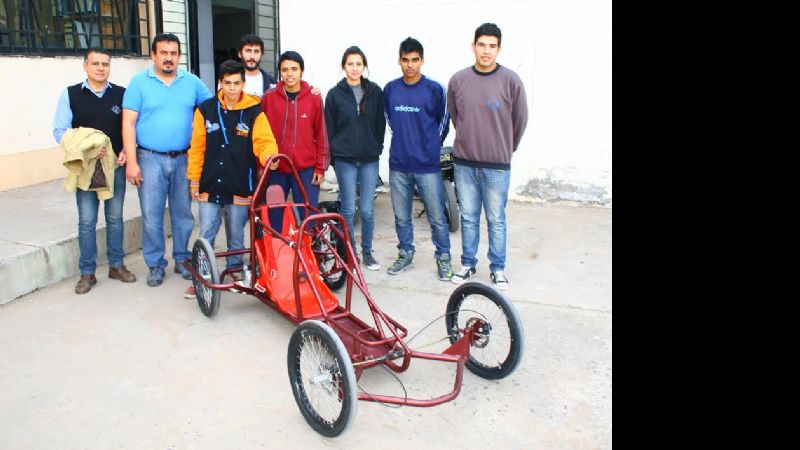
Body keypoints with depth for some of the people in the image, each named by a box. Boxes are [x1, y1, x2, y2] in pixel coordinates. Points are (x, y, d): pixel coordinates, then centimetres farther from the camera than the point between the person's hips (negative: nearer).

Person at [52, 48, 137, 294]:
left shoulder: (121, 94, 3)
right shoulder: (70, 94, 1)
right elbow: (60, 130, -3)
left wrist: (125, 151, -9)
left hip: (115, 165, 1)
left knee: (115, 218, 10)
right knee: (86, 221, 2)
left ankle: (116, 265, 24)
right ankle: (87, 272, 13)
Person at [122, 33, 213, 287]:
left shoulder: (192, 82, 6)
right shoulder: (139, 82, 1)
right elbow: (129, 123, -3)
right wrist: (131, 162, -9)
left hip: (184, 159, 2)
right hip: (150, 159, -2)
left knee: (183, 213, 10)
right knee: (151, 215, 1)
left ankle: (182, 259, 24)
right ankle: (155, 265, 14)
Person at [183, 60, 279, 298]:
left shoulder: (254, 112, -2)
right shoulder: (206, 109, 3)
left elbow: (264, 141, -12)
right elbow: (197, 147, 6)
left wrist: (268, 155, -35)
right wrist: (194, 179, 5)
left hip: (240, 187, -1)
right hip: (210, 185, 1)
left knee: (236, 236, 11)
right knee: (206, 235, 4)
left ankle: (234, 274, 27)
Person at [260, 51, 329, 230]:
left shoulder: (314, 98, 0)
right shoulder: (269, 97, 1)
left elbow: (321, 135, 3)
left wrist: (320, 167, 0)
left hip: (306, 170, -1)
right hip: (275, 169, 1)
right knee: (274, 217, 7)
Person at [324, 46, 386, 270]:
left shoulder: (375, 91, 4)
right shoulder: (335, 94, 1)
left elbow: (380, 124, 8)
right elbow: (330, 128, 4)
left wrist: (377, 148, 4)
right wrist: (334, 155, 2)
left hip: (369, 159, 1)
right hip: (345, 161, -1)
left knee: (367, 210, 4)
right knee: (348, 210, 3)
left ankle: (367, 252, 19)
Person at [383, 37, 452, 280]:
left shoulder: (435, 89, -4)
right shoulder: (390, 89, 5)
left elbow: (444, 122, 7)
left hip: (428, 166, -3)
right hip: (398, 165, 3)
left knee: (437, 217, 2)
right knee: (401, 217, 13)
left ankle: (443, 258, 19)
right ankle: (405, 254, 30)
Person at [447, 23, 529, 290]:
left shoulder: (510, 80, -7)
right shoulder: (458, 80, 0)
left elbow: (520, 120, 4)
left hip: (497, 165, -2)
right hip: (464, 163, 2)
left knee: (496, 219, 7)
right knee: (468, 217, 12)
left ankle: (498, 268, 22)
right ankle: (468, 264, 26)